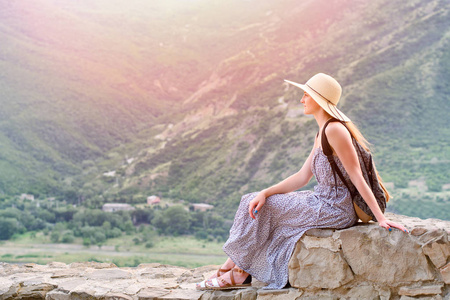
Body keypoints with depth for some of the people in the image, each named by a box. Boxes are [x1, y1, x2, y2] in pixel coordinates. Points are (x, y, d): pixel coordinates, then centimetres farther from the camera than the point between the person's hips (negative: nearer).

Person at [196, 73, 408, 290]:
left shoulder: (335, 130, -19)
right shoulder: (322, 134, 13)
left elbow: (357, 177, -20)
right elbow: (302, 177, 9)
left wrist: (381, 219, -20)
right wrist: (265, 193, -2)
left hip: (334, 209, -9)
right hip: (324, 202, 9)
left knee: (262, 210, -3)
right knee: (258, 203, 7)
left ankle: (238, 274, 13)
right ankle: (232, 272, 9)